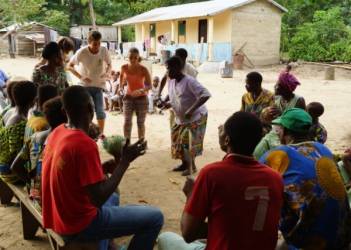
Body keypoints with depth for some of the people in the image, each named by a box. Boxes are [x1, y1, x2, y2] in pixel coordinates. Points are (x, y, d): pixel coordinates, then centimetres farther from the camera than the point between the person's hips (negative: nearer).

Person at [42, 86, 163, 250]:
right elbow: (99, 199, -25)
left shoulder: (57, 132, 0)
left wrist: (105, 166, 6)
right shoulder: (85, 144, -26)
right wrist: (124, 161, -18)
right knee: (154, 218, -4)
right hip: (78, 226, -9)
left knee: (113, 196, 33)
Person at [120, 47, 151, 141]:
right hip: (128, 97, 3)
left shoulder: (143, 69, -17)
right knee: (127, 121, -4)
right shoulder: (124, 68, -6)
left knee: (140, 122, 5)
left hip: (141, 98, -2)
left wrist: (141, 90, -36)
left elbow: (149, 85, -20)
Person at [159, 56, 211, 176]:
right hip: (181, 118, 8)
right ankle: (185, 163, 31)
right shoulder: (171, 81, -1)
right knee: (178, 140, 13)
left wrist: (191, 110, -37)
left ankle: (192, 166, 11)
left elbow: (206, 95, -33)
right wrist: (165, 102, -4)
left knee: (188, 141, -9)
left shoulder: (189, 81, -26)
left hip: (196, 117, -8)